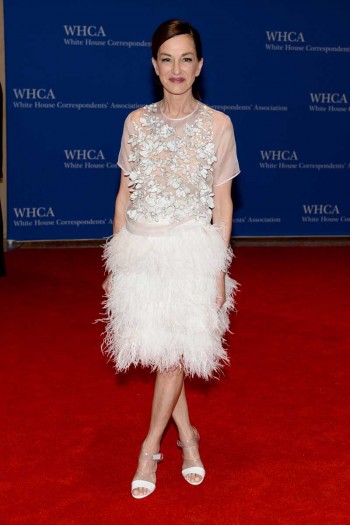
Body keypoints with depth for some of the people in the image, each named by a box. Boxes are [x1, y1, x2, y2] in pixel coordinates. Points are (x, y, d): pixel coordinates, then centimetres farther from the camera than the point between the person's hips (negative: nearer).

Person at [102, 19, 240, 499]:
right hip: (141, 252, 3)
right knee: (159, 353, 10)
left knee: (173, 353, 2)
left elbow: (222, 200, 0)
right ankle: (187, 436, 30)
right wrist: (115, 262, 5)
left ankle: (150, 446, 20)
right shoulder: (136, 123, 2)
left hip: (191, 251, -2)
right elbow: (125, 194, 7)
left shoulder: (218, 125, -3)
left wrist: (219, 269, -3)